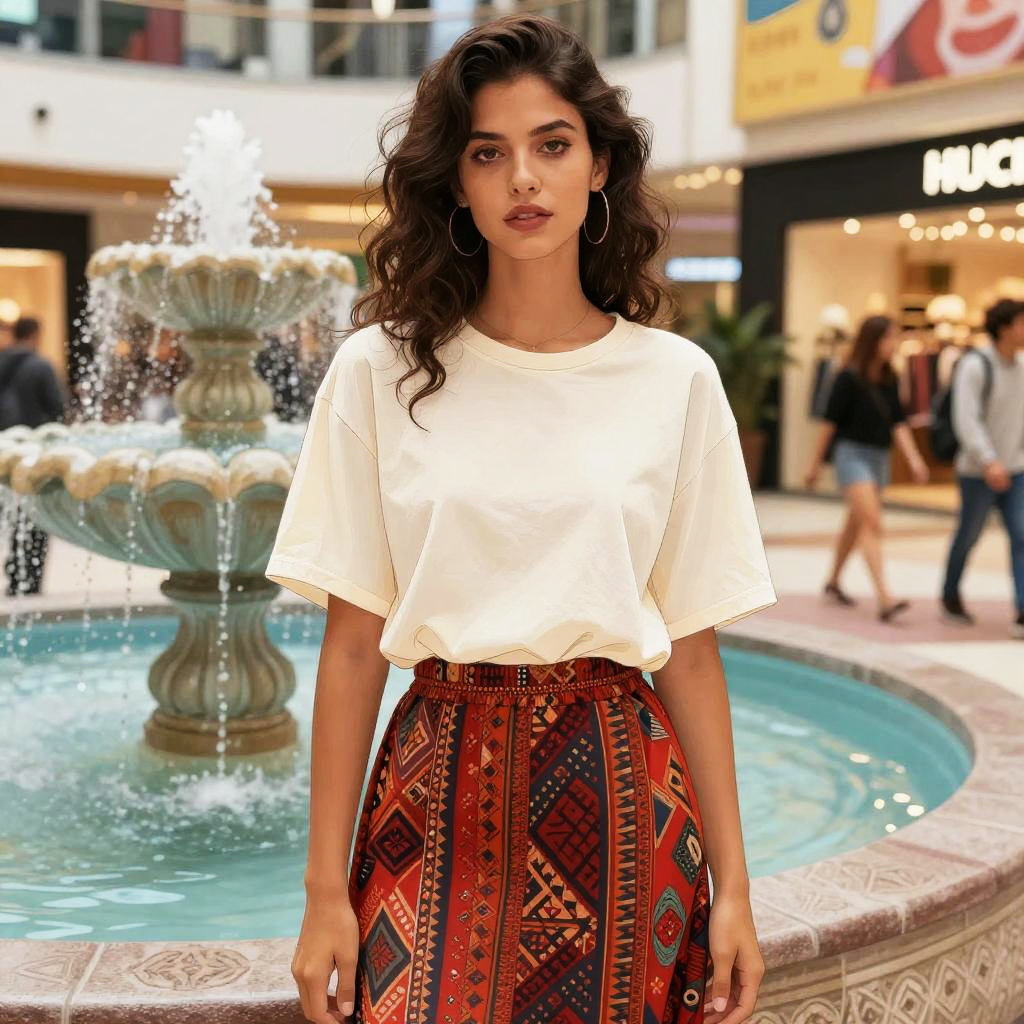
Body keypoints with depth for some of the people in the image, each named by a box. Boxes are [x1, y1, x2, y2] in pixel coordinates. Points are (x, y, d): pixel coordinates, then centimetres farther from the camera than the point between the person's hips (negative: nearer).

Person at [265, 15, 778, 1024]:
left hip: (621, 796, 1)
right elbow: (351, 645, -1)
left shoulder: (677, 380, 0)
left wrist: (732, 886, 1)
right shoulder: (380, 371, -2)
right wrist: (325, 891, -3)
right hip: (439, 782, 0)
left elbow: (690, 651, 2)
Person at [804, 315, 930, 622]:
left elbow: (898, 423, 7)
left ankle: (833, 583, 34)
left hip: (879, 457, 7)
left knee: (856, 524, 17)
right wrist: (816, 463, -3)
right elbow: (830, 421, -7)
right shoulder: (848, 378, -11)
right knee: (872, 524, -16)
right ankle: (885, 599, -21)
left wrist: (914, 458, -4)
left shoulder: (889, 380, 8)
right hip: (852, 453, -7)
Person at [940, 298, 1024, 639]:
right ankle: (950, 597, 32)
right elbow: (966, 420, -23)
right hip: (978, 472, -5)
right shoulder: (974, 366, -15)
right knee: (968, 536, 9)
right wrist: (990, 462, -31)